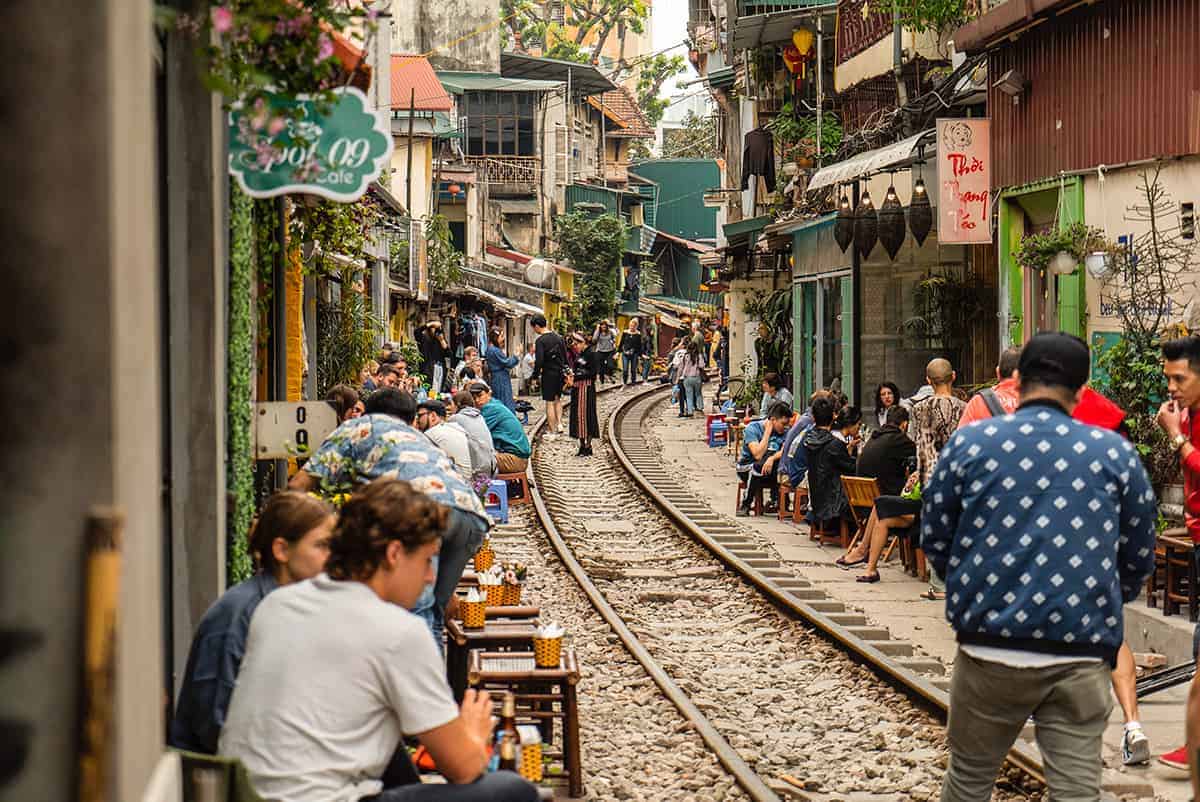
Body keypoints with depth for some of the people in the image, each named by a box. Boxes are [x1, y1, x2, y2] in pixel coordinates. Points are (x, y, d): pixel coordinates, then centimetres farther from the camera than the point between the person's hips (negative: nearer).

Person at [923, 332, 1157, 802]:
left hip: (990, 652, 0)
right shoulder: (1116, 453, 3)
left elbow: (934, 539, 8)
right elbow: (1139, 558, 11)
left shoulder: (969, 443, 1)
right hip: (1082, 657, 0)